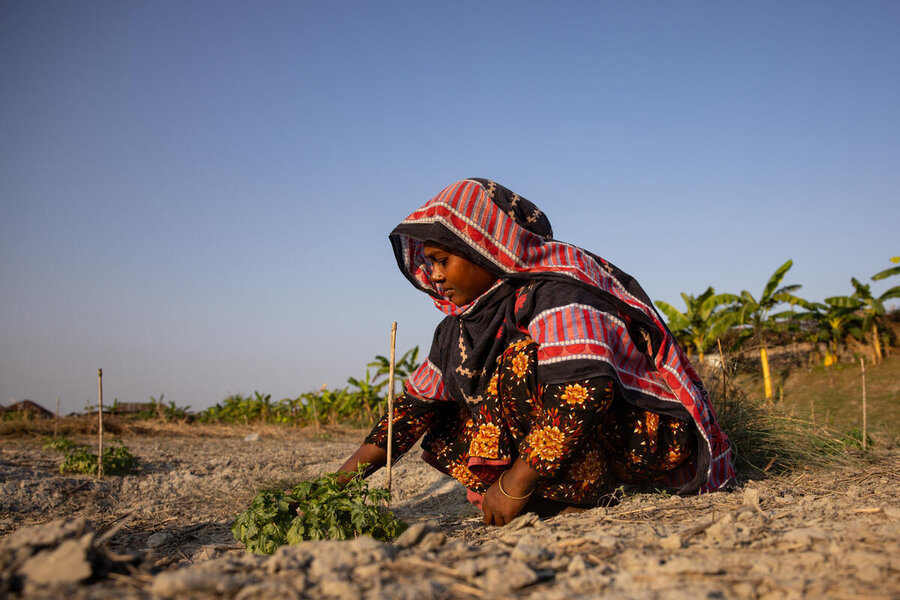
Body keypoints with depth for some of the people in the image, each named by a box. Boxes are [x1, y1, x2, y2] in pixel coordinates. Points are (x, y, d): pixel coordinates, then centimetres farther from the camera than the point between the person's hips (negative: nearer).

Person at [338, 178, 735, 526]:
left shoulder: (555, 293, -22)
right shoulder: (468, 319, 6)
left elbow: (586, 386, -37)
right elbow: (420, 398, 11)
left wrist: (517, 483, -32)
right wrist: (359, 464, 2)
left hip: (652, 432, -9)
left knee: (522, 363, -29)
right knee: (449, 434, 0)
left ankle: (582, 492, -17)